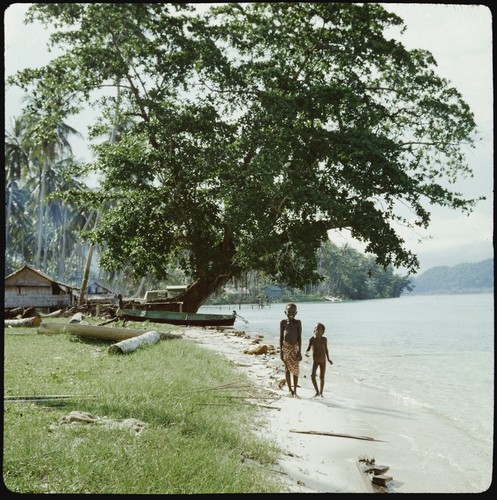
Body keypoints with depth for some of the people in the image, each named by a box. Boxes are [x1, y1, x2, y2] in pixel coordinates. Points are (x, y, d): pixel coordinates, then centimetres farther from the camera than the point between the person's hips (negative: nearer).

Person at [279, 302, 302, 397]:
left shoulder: (298, 322, -2)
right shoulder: (283, 322, 1)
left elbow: (299, 337, -3)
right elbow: (281, 337, 3)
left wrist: (299, 351, -7)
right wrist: (281, 351, -1)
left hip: (295, 347, -1)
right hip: (286, 347, 1)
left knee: (295, 369, 1)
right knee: (287, 368, 7)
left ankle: (295, 390, 9)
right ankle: (290, 390, 17)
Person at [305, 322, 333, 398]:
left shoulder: (324, 339, -6)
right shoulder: (312, 339, -9)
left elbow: (326, 349, 7)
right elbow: (308, 348, 3)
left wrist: (328, 359, 7)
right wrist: (306, 353, -18)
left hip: (323, 361, 1)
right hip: (315, 361, -1)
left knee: (322, 377, 5)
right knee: (312, 375, -19)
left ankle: (321, 393, 22)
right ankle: (317, 392, -4)